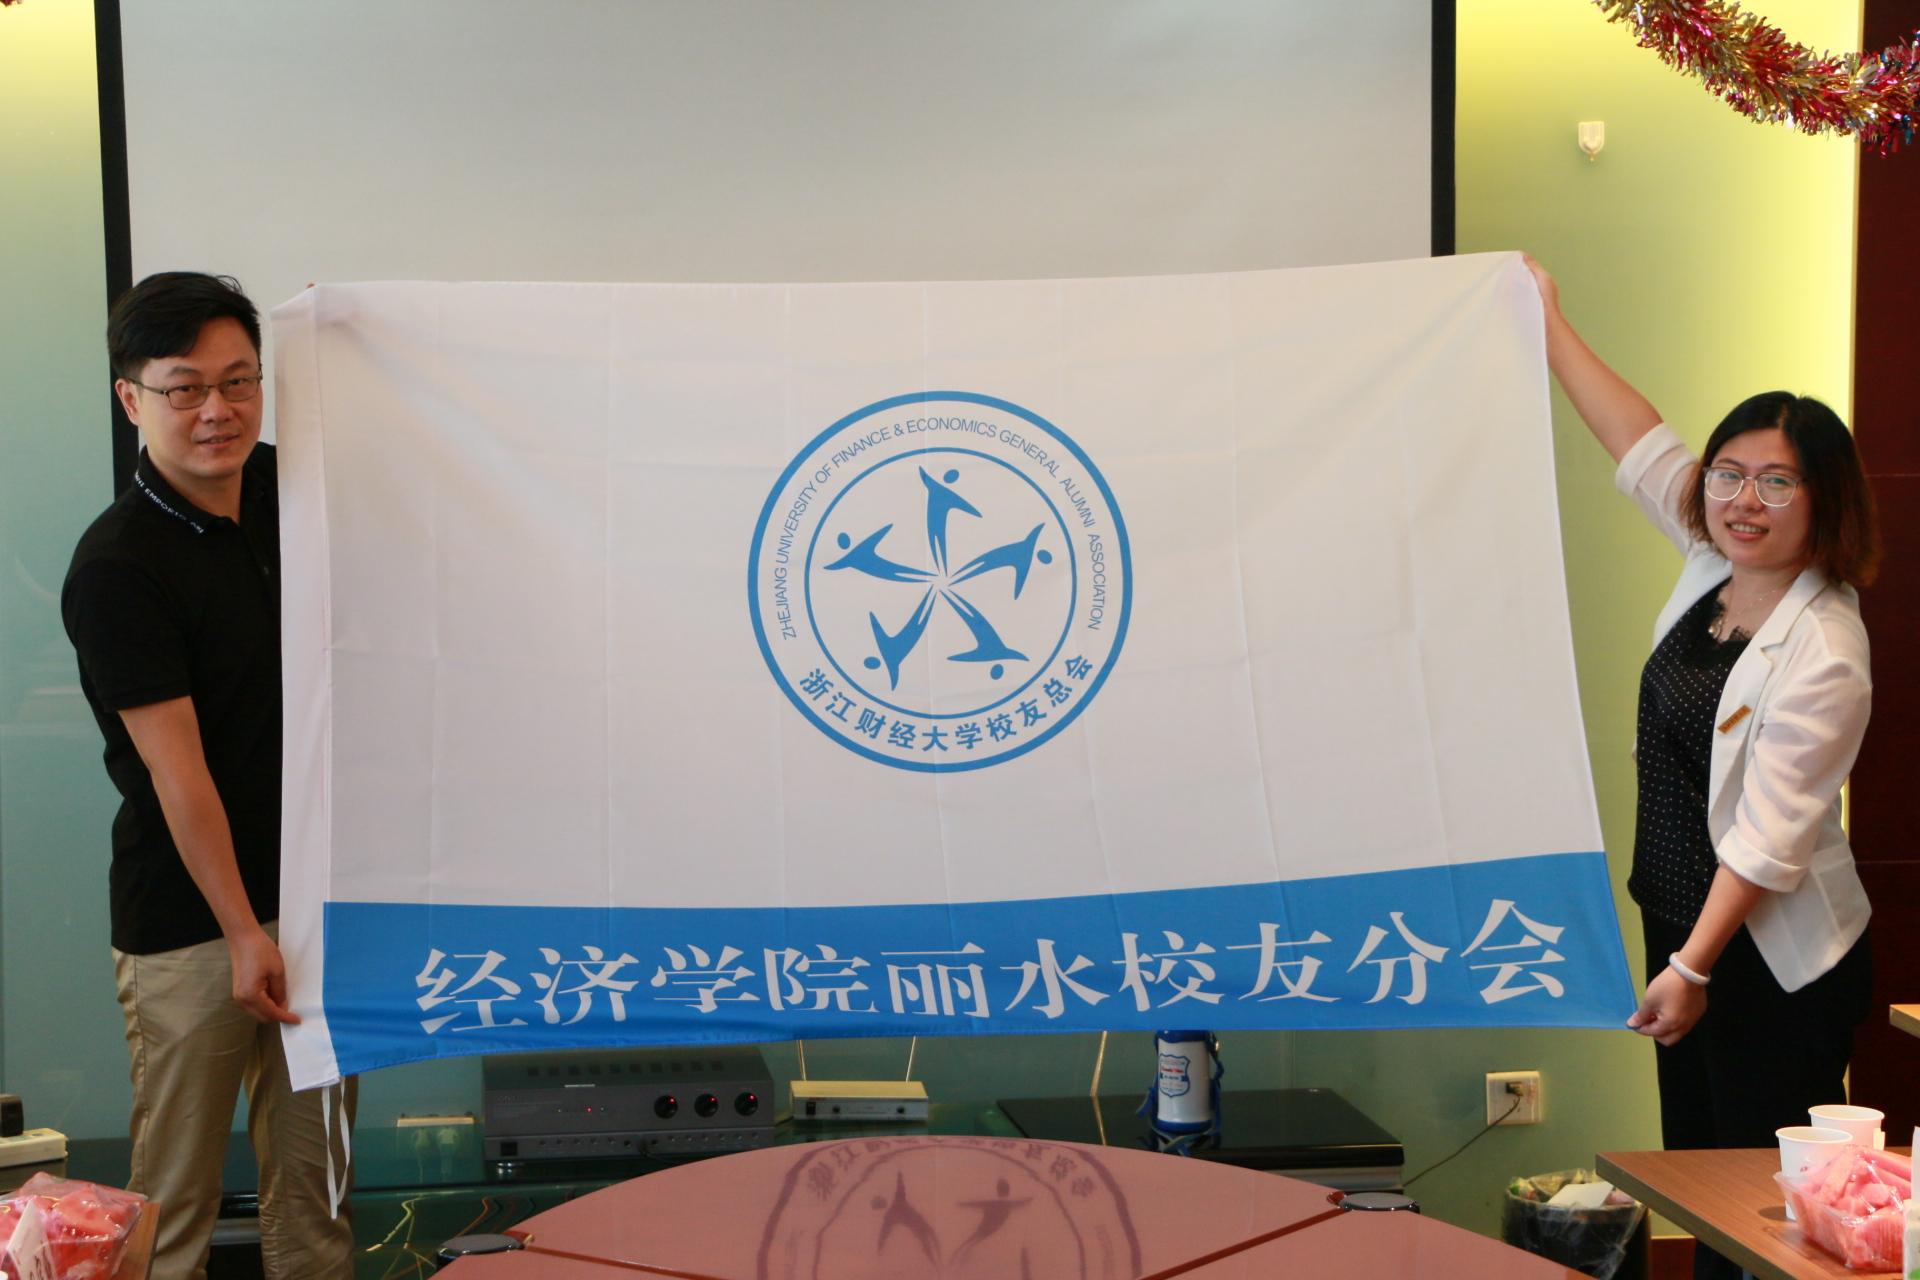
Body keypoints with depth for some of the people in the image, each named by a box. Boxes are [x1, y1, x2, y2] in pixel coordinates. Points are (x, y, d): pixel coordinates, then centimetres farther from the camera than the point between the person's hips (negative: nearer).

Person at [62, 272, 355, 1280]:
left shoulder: (283, 487, 3)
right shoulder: (116, 565, -16)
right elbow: (176, 768, -17)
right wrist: (243, 932, -15)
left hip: (309, 893, 6)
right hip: (186, 921, -6)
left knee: (314, 1161, 14)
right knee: (177, 1179, 3)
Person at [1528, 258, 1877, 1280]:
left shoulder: (1823, 656, -21)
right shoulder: (1713, 567, 2)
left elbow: (1768, 837, -22)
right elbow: (1643, 446, 12)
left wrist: (1691, 969, -21)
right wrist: (1551, 328, 16)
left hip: (1776, 958, -8)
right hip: (1682, 918, 8)